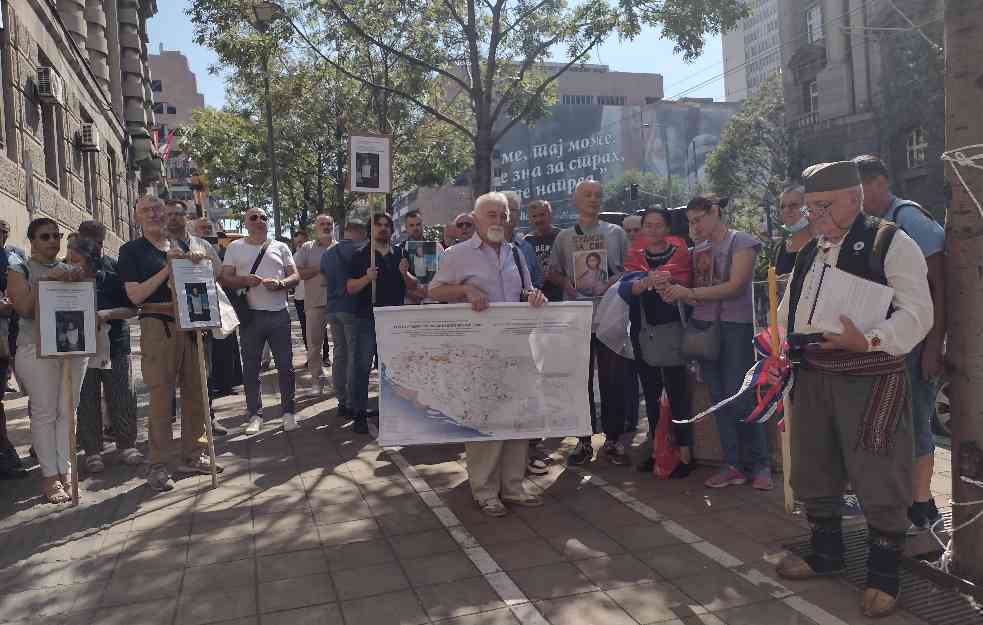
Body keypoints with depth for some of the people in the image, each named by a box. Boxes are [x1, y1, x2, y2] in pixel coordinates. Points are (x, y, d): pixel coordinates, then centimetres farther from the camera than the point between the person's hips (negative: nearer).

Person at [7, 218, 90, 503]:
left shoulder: (69, 269, 15)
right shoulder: (20, 269, 3)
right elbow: (24, 309, -9)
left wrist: (78, 283, -6)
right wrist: (46, 281, -17)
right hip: (37, 348, -4)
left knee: (67, 411, 4)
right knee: (44, 412, -4)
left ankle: (65, 472, 10)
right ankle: (50, 477, 3)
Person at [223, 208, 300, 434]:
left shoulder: (281, 247, 12)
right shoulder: (235, 247, 9)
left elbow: (295, 275, 8)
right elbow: (226, 277, 3)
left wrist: (280, 283, -13)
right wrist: (245, 281, -16)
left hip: (279, 314, 1)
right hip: (250, 315, 0)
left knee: (285, 366, 4)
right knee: (250, 367, 4)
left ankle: (288, 412, 15)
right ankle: (255, 415, 14)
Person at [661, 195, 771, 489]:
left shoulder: (742, 242, -3)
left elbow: (734, 286, -14)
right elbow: (694, 295, 8)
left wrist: (688, 292, -17)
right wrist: (674, 293, -13)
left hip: (736, 326, -5)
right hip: (704, 327, 5)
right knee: (718, 397, 6)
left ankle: (761, 464, 8)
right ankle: (732, 465, 14)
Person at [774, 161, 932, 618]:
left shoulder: (889, 243, -7)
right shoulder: (809, 252, 15)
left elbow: (916, 314, -14)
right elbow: (787, 310, 21)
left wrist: (867, 340, -28)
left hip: (870, 379, -7)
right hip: (812, 377, 7)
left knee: (878, 478, 1)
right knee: (813, 472, 16)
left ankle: (883, 575, 19)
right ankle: (826, 553, 35)